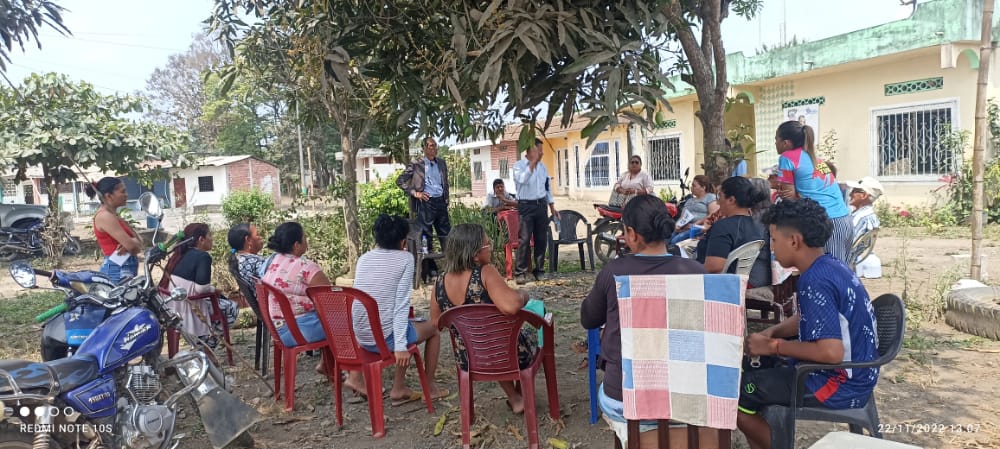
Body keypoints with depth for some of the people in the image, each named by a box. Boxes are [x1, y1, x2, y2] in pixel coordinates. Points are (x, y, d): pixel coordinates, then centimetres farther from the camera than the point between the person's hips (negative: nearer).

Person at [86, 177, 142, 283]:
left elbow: (138, 243, 13)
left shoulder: (114, 216, 18)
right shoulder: (104, 216, -10)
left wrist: (132, 242, -10)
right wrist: (135, 241, 4)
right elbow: (131, 245, -19)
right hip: (118, 271, -10)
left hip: (125, 270, 10)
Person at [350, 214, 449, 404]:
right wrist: (401, 345, -16)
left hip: (360, 337, 6)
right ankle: (430, 388, 29)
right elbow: (401, 304, -14)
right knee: (433, 328, 21)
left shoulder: (364, 258, 7)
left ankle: (356, 376, 29)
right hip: (385, 338, -6)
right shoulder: (405, 258, -6)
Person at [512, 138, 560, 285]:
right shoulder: (519, 165, -7)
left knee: (541, 239, 7)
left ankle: (539, 270, 18)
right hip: (526, 206, -5)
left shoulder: (542, 166, 11)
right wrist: (532, 162, -22)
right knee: (524, 240, -7)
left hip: (541, 205, 6)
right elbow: (522, 179, -28)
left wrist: (552, 207, 14)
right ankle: (521, 272, -1)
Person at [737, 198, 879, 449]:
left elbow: (831, 352, -32)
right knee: (754, 367, 17)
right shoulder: (829, 267, 5)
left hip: (840, 384, -10)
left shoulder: (815, 281, -26)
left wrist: (774, 346, -20)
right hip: (851, 375, 10)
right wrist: (771, 333, 3)